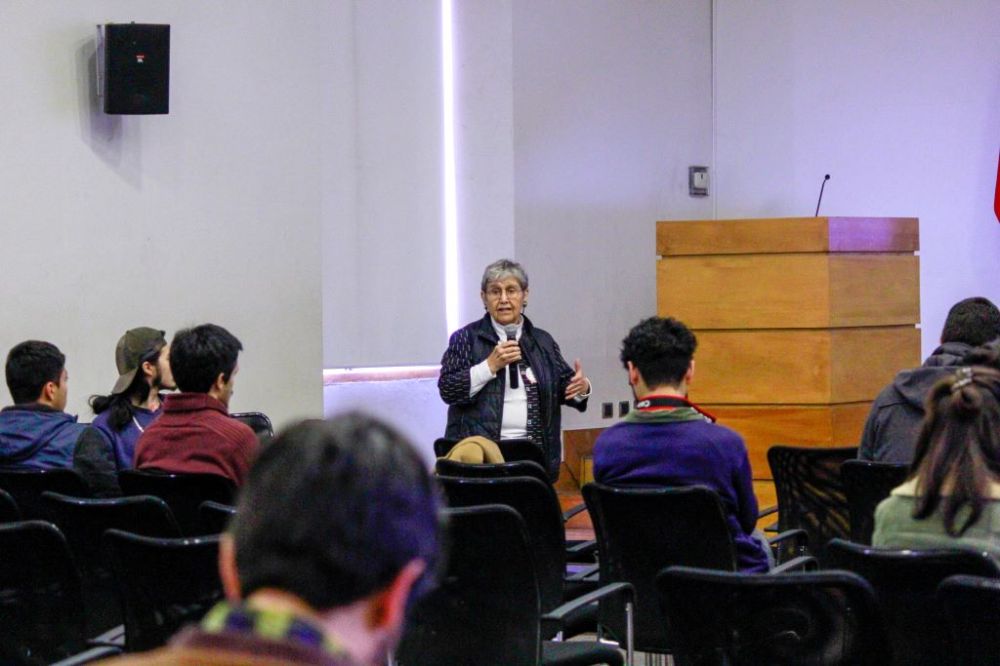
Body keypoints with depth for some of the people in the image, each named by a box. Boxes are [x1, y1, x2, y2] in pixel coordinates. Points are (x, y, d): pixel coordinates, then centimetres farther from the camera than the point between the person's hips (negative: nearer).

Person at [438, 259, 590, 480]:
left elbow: (563, 384, 18)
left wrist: (581, 388, -4)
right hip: (480, 452, -2)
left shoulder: (542, 341, 16)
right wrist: (490, 366, -11)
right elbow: (447, 390, -2)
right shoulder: (466, 338, 6)